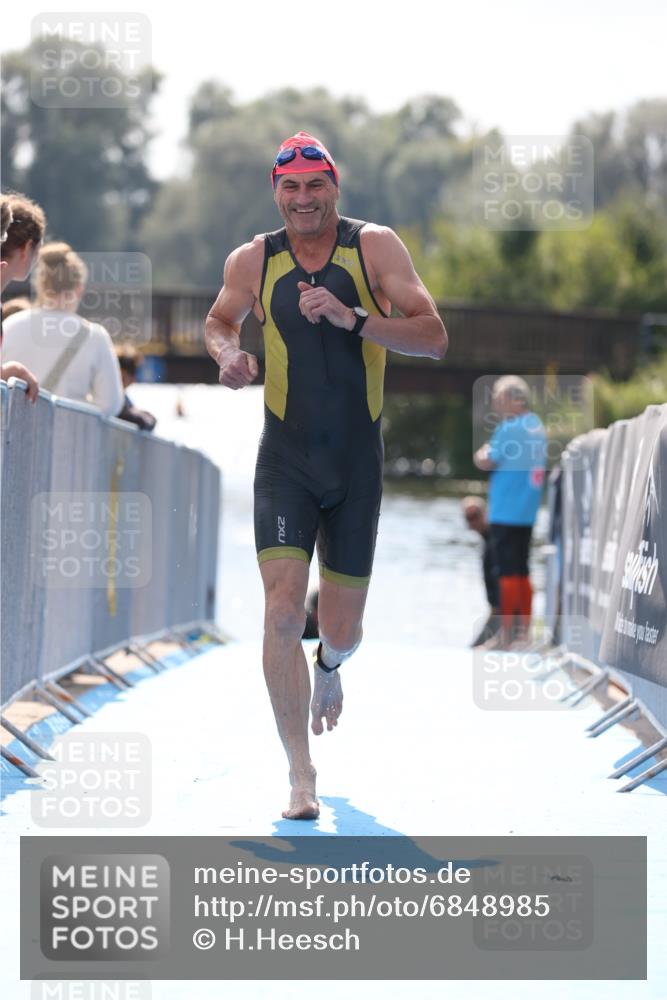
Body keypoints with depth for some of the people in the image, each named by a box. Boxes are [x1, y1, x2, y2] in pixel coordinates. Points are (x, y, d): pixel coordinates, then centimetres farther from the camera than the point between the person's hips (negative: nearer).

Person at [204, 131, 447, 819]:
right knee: (283, 612, -17)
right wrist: (227, 354, -2)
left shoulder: (374, 247, -5)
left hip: (357, 465, 0)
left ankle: (328, 670, 49)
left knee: (343, 630, 9)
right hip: (285, 463, 0)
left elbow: (433, 337, -12)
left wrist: (352, 319, -25)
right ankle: (301, 775, -9)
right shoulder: (253, 261, 1)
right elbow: (218, 320, 21)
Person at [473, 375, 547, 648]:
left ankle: (506, 633, -4)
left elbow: (485, 462, -13)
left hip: (506, 511, -8)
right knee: (522, 573, 13)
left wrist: (482, 452, 6)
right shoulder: (536, 426, 11)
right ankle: (523, 631, 15)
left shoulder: (509, 428, -16)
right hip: (527, 512, 8)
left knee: (509, 573, -6)